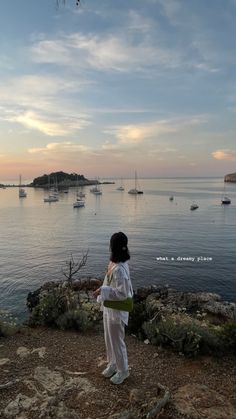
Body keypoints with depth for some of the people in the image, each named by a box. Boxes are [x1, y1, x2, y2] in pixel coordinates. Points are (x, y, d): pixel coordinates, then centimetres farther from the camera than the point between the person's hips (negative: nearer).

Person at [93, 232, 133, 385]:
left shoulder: (119, 269, -31)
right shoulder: (117, 264, -4)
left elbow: (122, 293, -28)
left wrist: (102, 290, -25)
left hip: (116, 310, -9)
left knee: (117, 341, 12)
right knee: (109, 338, 24)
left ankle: (123, 371, 34)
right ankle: (113, 363, 46)